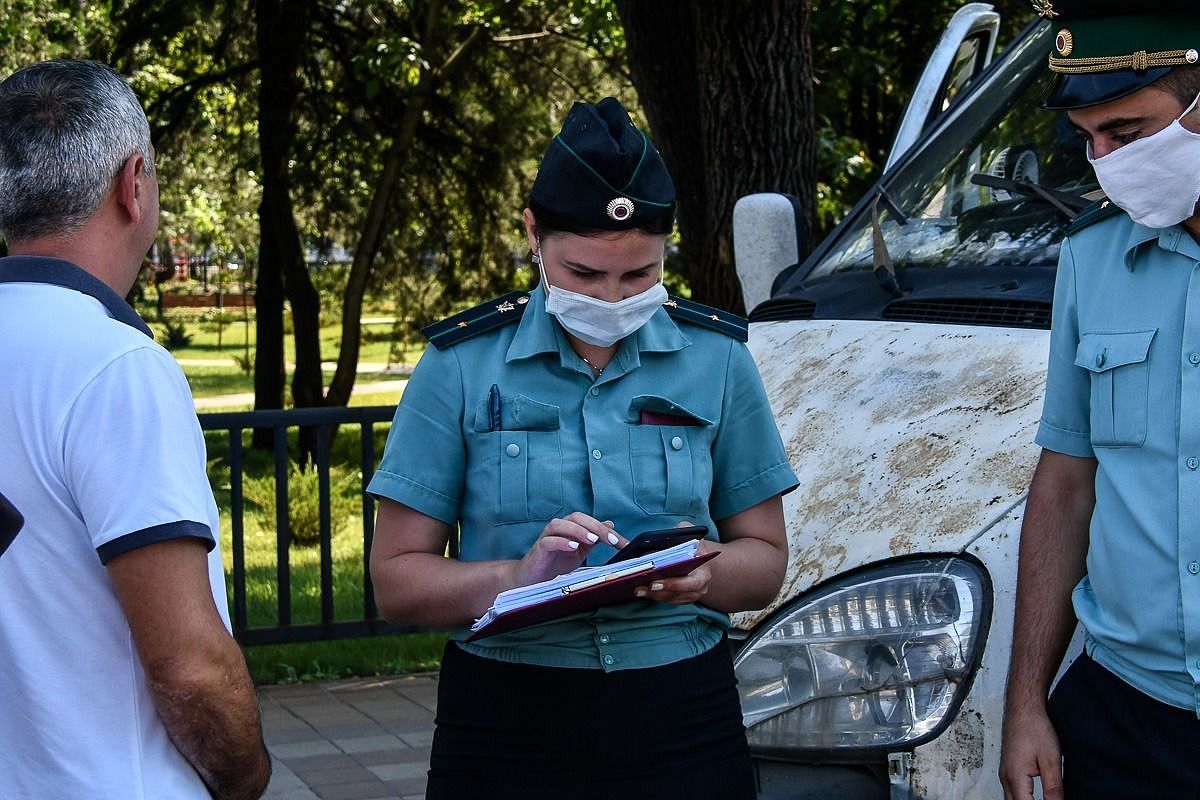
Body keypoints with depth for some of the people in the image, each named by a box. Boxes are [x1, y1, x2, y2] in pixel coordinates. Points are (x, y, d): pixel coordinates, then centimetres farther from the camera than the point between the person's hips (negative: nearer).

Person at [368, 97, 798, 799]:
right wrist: (521, 577, -21)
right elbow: (396, 577, -4)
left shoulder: (716, 359, 2)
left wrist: (705, 571, -16)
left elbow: (766, 557, 6)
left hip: (680, 730, 1)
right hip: (505, 732, -1)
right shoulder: (462, 365, -3)